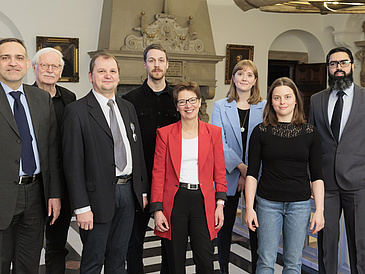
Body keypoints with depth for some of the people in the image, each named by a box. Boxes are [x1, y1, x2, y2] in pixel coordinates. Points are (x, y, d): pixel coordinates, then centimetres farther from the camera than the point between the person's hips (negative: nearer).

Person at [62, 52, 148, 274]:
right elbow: (73, 163, -12)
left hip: (128, 191, 6)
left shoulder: (128, 108, 11)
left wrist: (143, 190, 11)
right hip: (99, 196, -5)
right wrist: (81, 207, -15)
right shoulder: (76, 111, -8)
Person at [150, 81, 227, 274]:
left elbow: (219, 172, 8)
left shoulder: (213, 132, 6)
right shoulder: (165, 133, 2)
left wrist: (220, 205, 1)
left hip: (203, 201, 1)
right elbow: (158, 173, 1)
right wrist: (157, 210, -4)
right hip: (174, 201, 0)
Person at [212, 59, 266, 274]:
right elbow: (219, 142, -4)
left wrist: (250, 173, -10)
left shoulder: (265, 107, 5)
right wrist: (240, 167, -14)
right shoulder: (220, 106, 5)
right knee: (225, 225, 9)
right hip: (228, 174, 0)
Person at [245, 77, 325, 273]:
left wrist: (319, 210, -3)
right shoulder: (261, 131, -1)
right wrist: (249, 208, -6)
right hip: (268, 203, -1)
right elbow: (252, 173, 0)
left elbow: (317, 176, 3)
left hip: (300, 205, 1)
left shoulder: (310, 133, 2)